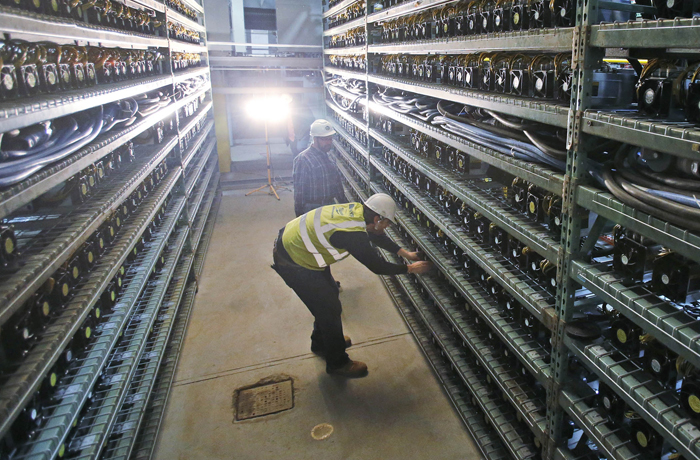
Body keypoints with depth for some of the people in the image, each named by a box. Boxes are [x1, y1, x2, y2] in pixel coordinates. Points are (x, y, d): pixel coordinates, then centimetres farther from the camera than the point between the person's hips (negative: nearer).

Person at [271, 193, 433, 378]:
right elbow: (377, 266, -19)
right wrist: (411, 269, -7)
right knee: (329, 307, 2)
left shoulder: (357, 209, -7)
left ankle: (322, 343, 47)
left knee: (329, 293, 23)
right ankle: (337, 363, 23)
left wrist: (406, 253, 13)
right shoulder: (353, 234, -32)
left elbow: (376, 236, 11)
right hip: (293, 263, -9)